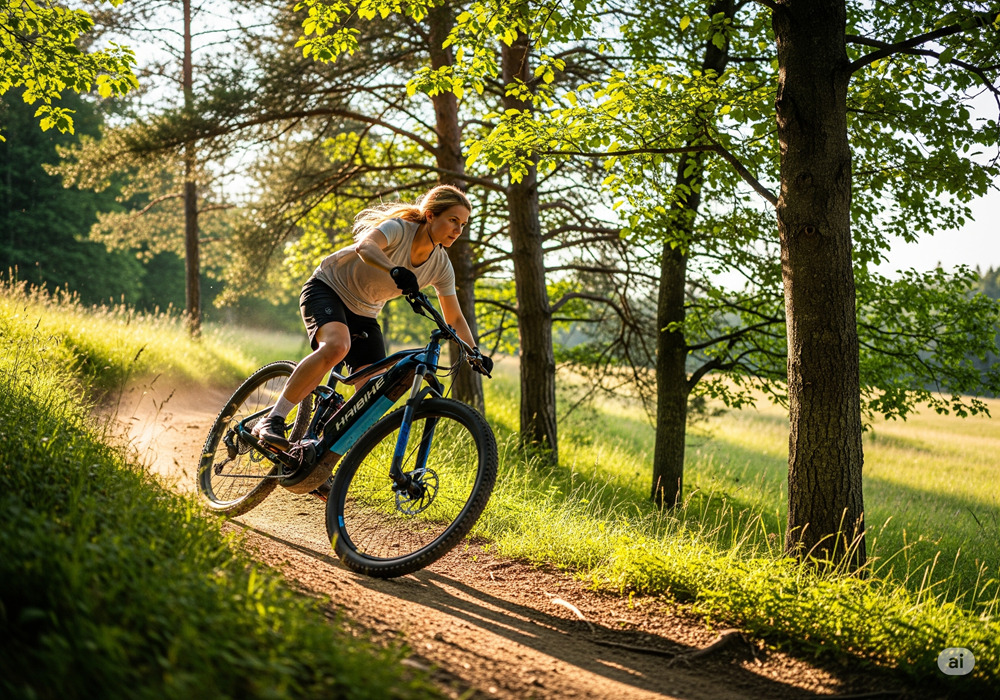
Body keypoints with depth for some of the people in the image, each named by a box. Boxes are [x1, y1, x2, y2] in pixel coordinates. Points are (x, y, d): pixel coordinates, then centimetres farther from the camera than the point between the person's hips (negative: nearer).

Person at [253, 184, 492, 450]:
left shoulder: (441, 266, -6)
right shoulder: (400, 228, -23)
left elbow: (455, 319, 1)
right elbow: (365, 246, -44)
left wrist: (475, 353, -14)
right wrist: (395, 271, -63)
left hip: (364, 314, 7)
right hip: (328, 289, -6)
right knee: (337, 346, -38)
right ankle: (271, 422, -30)